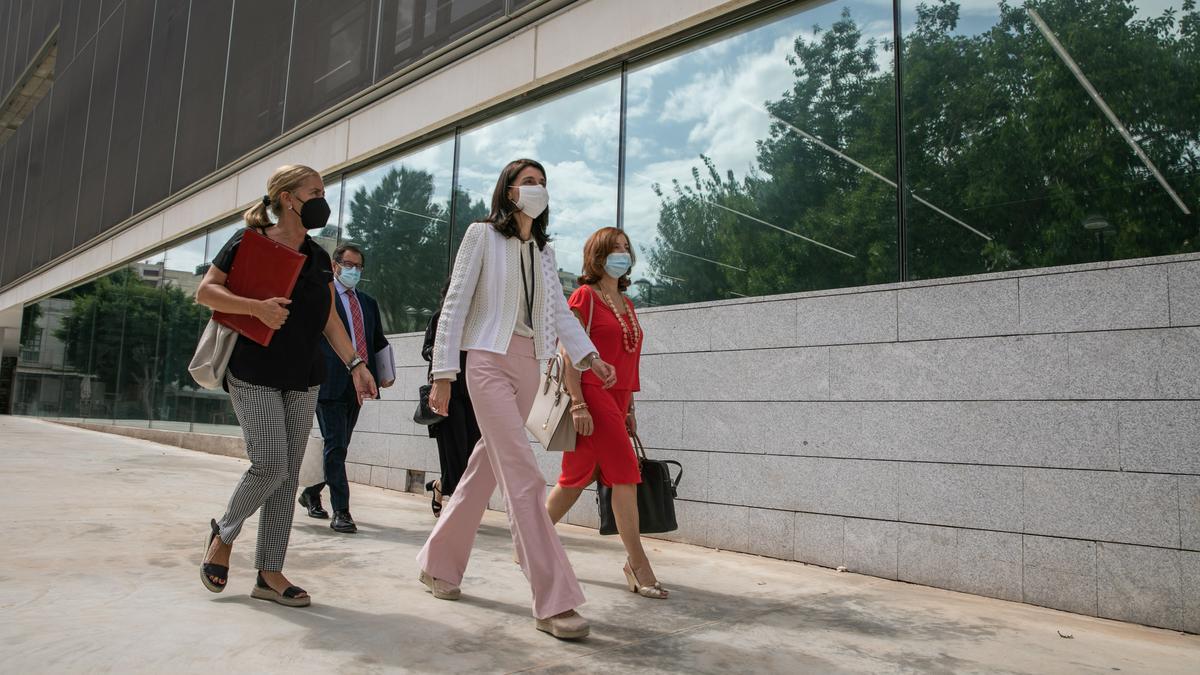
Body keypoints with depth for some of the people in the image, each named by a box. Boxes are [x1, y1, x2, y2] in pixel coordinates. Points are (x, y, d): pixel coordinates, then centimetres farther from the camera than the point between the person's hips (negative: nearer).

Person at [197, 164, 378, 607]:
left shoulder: (319, 259, 12)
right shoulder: (248, 243, -3)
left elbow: (329, 320, 13)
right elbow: (206, 291, -5)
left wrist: (355, 364, 3)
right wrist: (257, 307, -21)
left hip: (303, 381, 5)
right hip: (254, 375, -5)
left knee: (288, 473, 3)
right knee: (270, 463, -13)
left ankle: (269, 573, 10)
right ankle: (224, 534, 16)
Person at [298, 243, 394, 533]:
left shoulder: (368, 302, 20)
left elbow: (379, 341, 21)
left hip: (357, 385, 7)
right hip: (329, 382, -7)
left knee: (339, 446, 14)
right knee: (335, 446, -8)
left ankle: (311, 493, 34)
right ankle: (340, 511, -5)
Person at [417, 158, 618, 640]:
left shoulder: (544, 249, 16)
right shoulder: (482, 235, -1)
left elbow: (559, 310, 9)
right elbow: (455, 303, -5)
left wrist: (589, 356, -6)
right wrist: (443, 373, -10)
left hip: (528, 365, 7)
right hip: (490, 361, -6)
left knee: (487, 468, 11)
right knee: (524, 476, -15)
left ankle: (439, 564, 28)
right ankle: (553, 601, -14)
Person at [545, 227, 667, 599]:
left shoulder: (626, 304, 19)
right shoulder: (585, 296, -4)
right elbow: (569, 353, -11)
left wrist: (630, 408, 16)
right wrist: (578, 404, -18)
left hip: (616, 400, 8)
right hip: (592, 396, -8)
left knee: (578, 478, 10)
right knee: (625, 473, -10)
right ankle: (637, 564, -2)